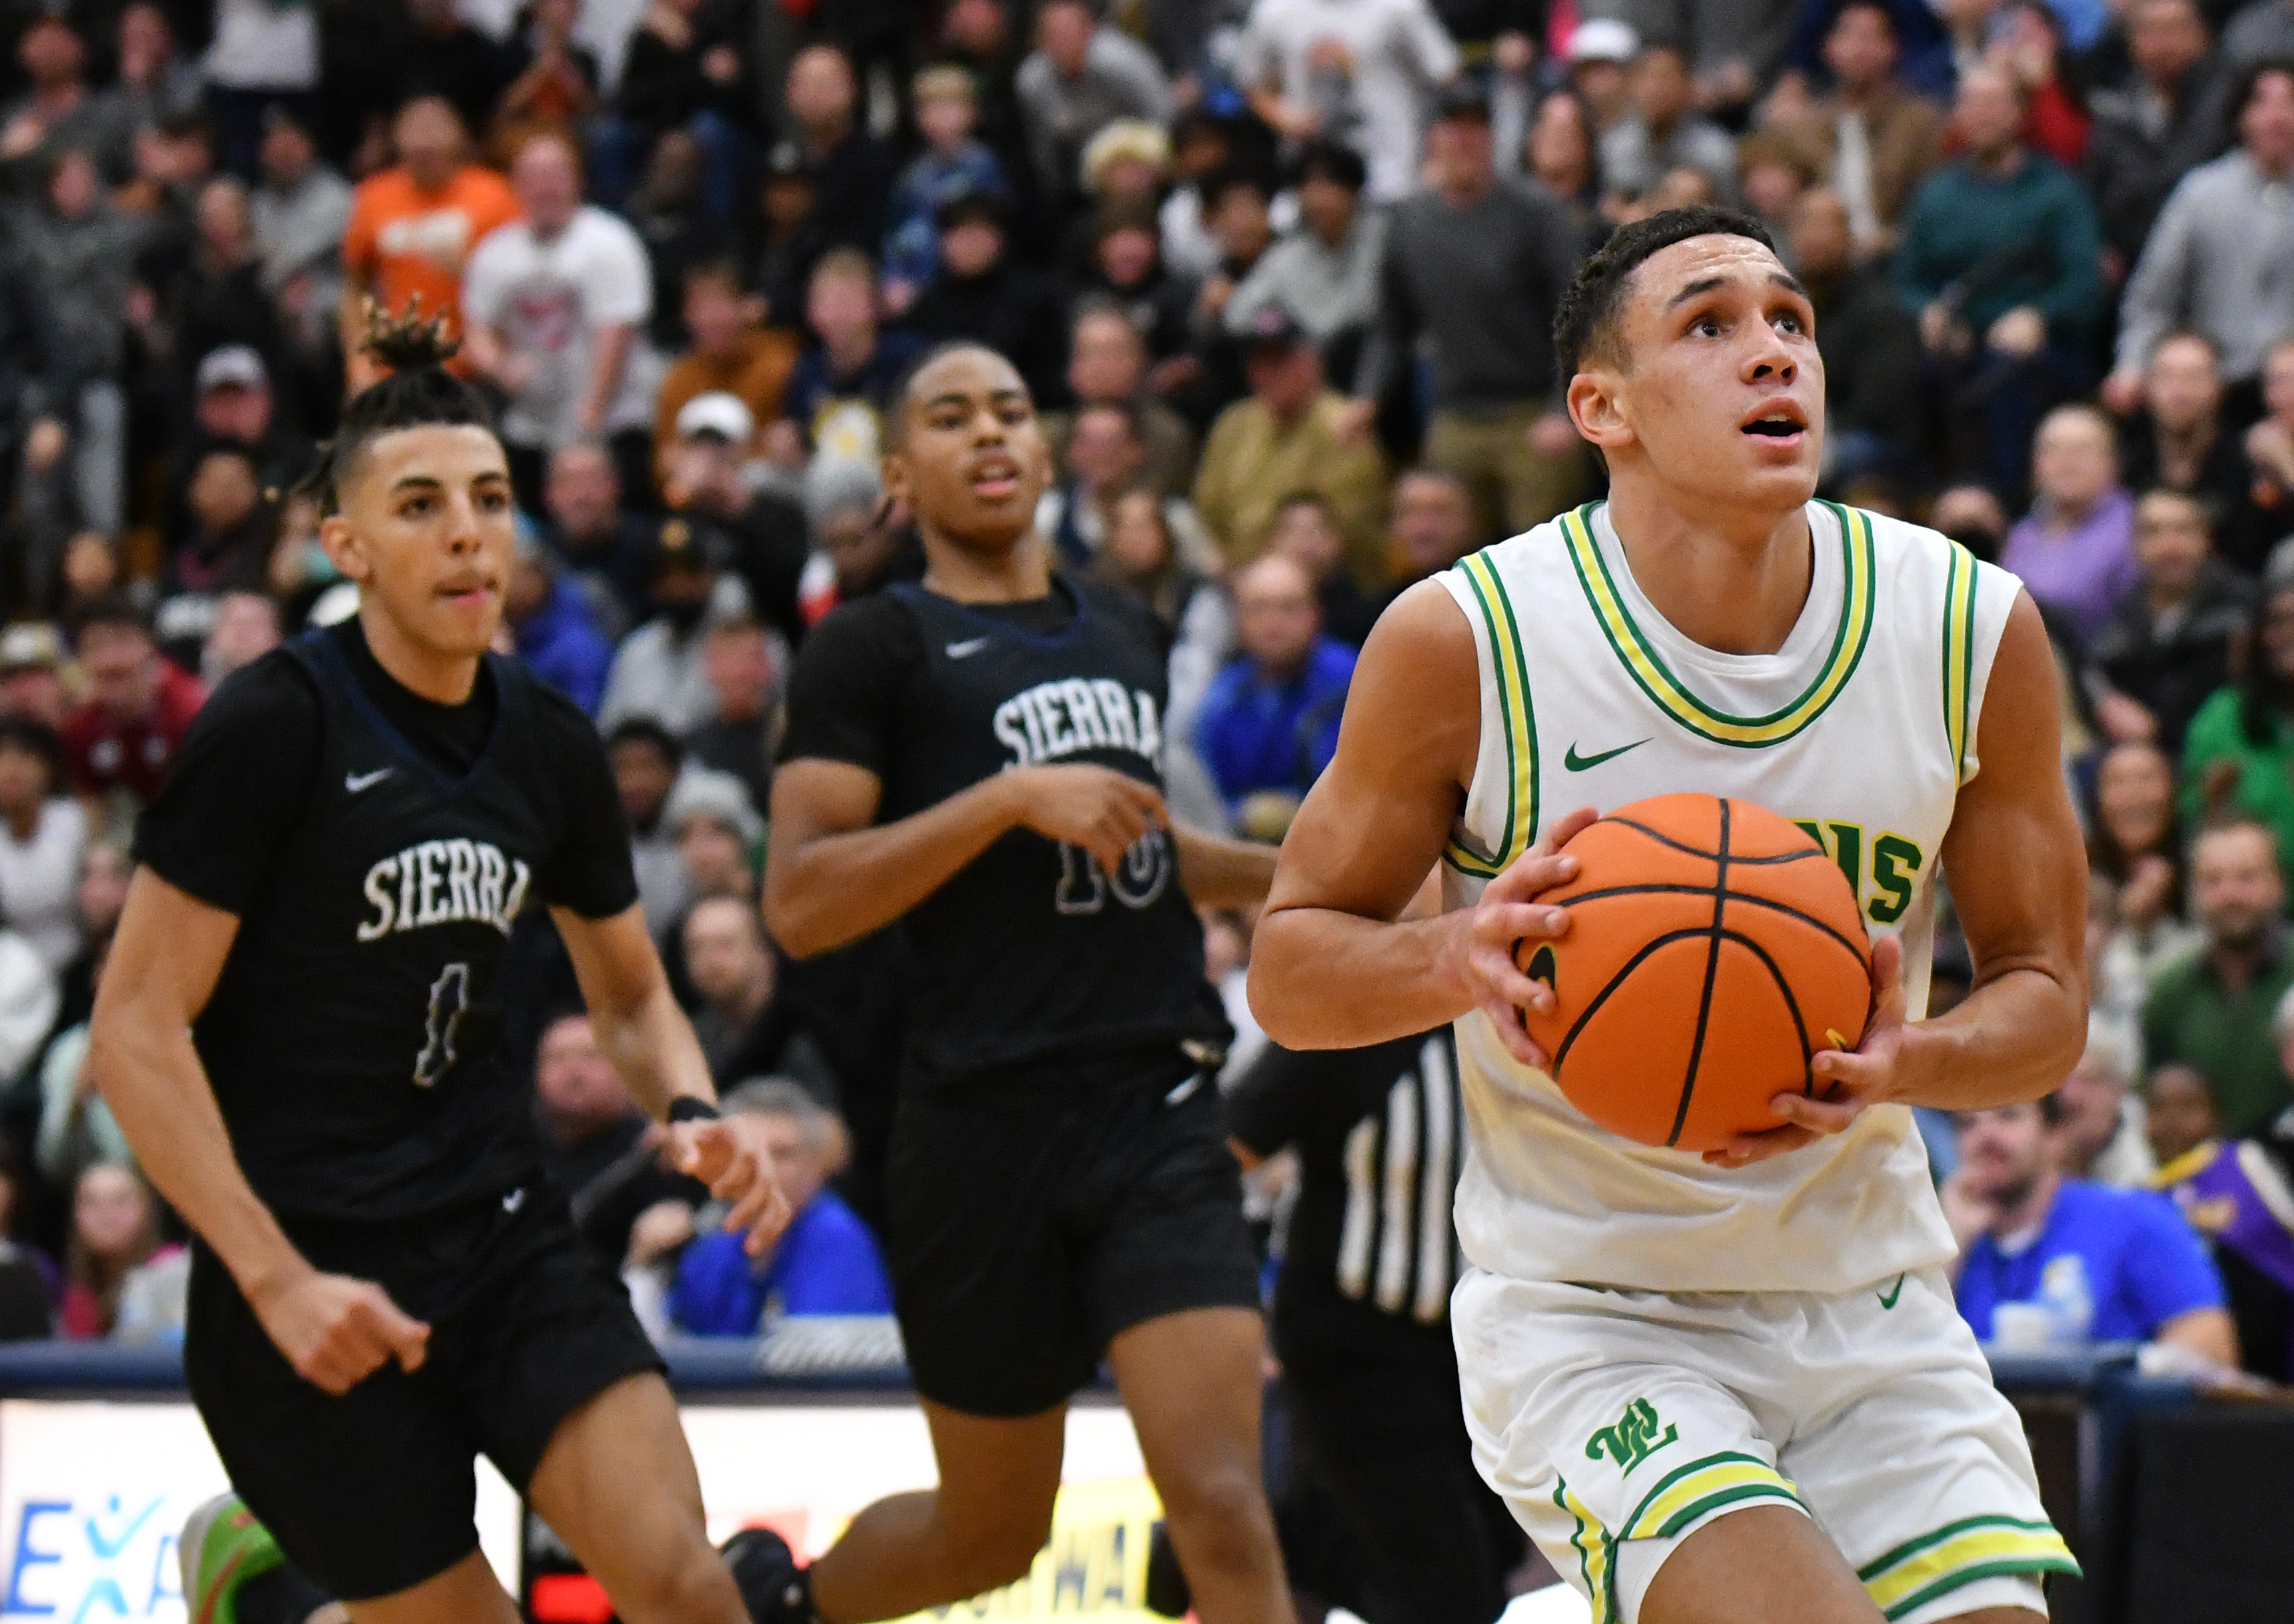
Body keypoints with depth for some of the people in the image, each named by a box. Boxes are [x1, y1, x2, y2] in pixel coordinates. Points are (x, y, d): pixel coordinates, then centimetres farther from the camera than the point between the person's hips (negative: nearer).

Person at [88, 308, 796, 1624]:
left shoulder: (549, 746, 5)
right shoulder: (277, 725, -13)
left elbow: (633, 994, 21)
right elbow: (137, 1032, -14)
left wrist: (692, 1114, -2)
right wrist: (278, 1282, -19)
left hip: (505, 1231, 5)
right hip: (312, 1261, -5)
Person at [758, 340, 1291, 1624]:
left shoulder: (1123, 635, 18)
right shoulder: (875, 646, -1)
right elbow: (799, 906, -11)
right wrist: (1014, 798, -18)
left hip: (1162, 1104, 4)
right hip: (991, 1120, -4)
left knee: (1223, 1510, -14)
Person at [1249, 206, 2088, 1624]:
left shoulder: (1976, 630, -5)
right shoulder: (1463, 641, -13)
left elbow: (2046, 998, 5)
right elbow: (1289, 967, -3)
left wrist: (1905, 1064, -18)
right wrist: (1457, 959, -25)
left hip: (1871, 1312, 4)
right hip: (1590, 1325, -4)